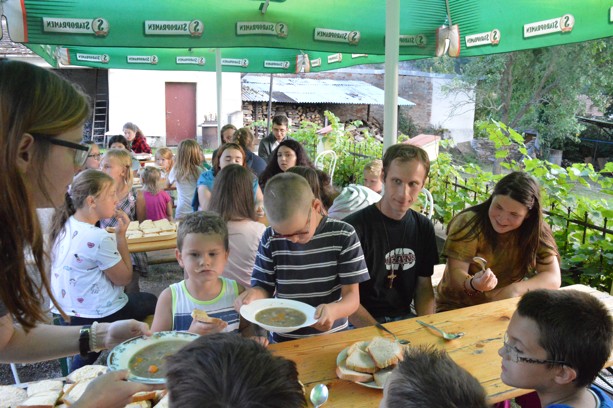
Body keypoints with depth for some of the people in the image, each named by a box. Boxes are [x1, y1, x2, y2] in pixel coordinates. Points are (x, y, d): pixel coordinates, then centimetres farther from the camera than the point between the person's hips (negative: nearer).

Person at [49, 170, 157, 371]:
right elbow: (124, 278, -13)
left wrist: (115, 235, 2)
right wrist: (121, 235, -12)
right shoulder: (99, 238, -24)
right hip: (98, 318, -7)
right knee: (150, 302, 17)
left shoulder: (65, 226, 1)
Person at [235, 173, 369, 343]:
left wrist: (334, 310, -26)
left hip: (332, 337, 0)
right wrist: (255, 294, -18)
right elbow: (264, 287, 3)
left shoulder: (343, 235, -7)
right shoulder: (271, 239, -3)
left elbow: (352, 296, -6)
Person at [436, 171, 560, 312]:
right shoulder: (469, 222, -17)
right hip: (456, 308, -3)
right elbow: (456, 274, -19)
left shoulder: (537, 231, -7)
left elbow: (553, 278, -10)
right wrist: (473, 284, -40)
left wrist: (515, 289, -26)